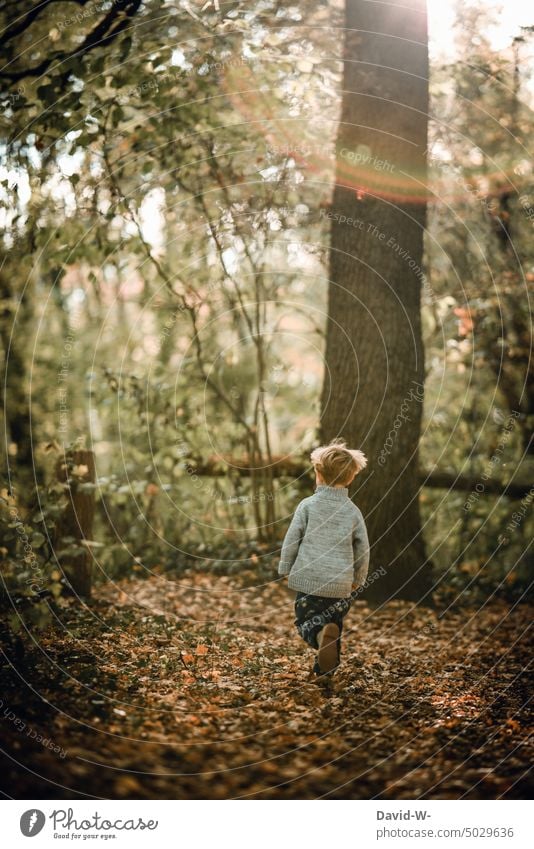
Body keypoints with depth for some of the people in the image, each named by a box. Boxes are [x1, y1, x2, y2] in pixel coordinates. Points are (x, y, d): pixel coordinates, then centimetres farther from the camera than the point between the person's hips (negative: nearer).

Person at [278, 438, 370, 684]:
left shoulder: (307, 505, -4)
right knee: (334, 625, 18)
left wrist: (286, 569, 10)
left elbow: (291, 540, -4)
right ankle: (324, 671, 12)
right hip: (340, 584, 2)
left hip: (308, 578, -2)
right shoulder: (353, 511, 2)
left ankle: (321, 634, -22)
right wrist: (358, 578, 21)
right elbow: (363, 549, 6)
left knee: (306, 623, 10)